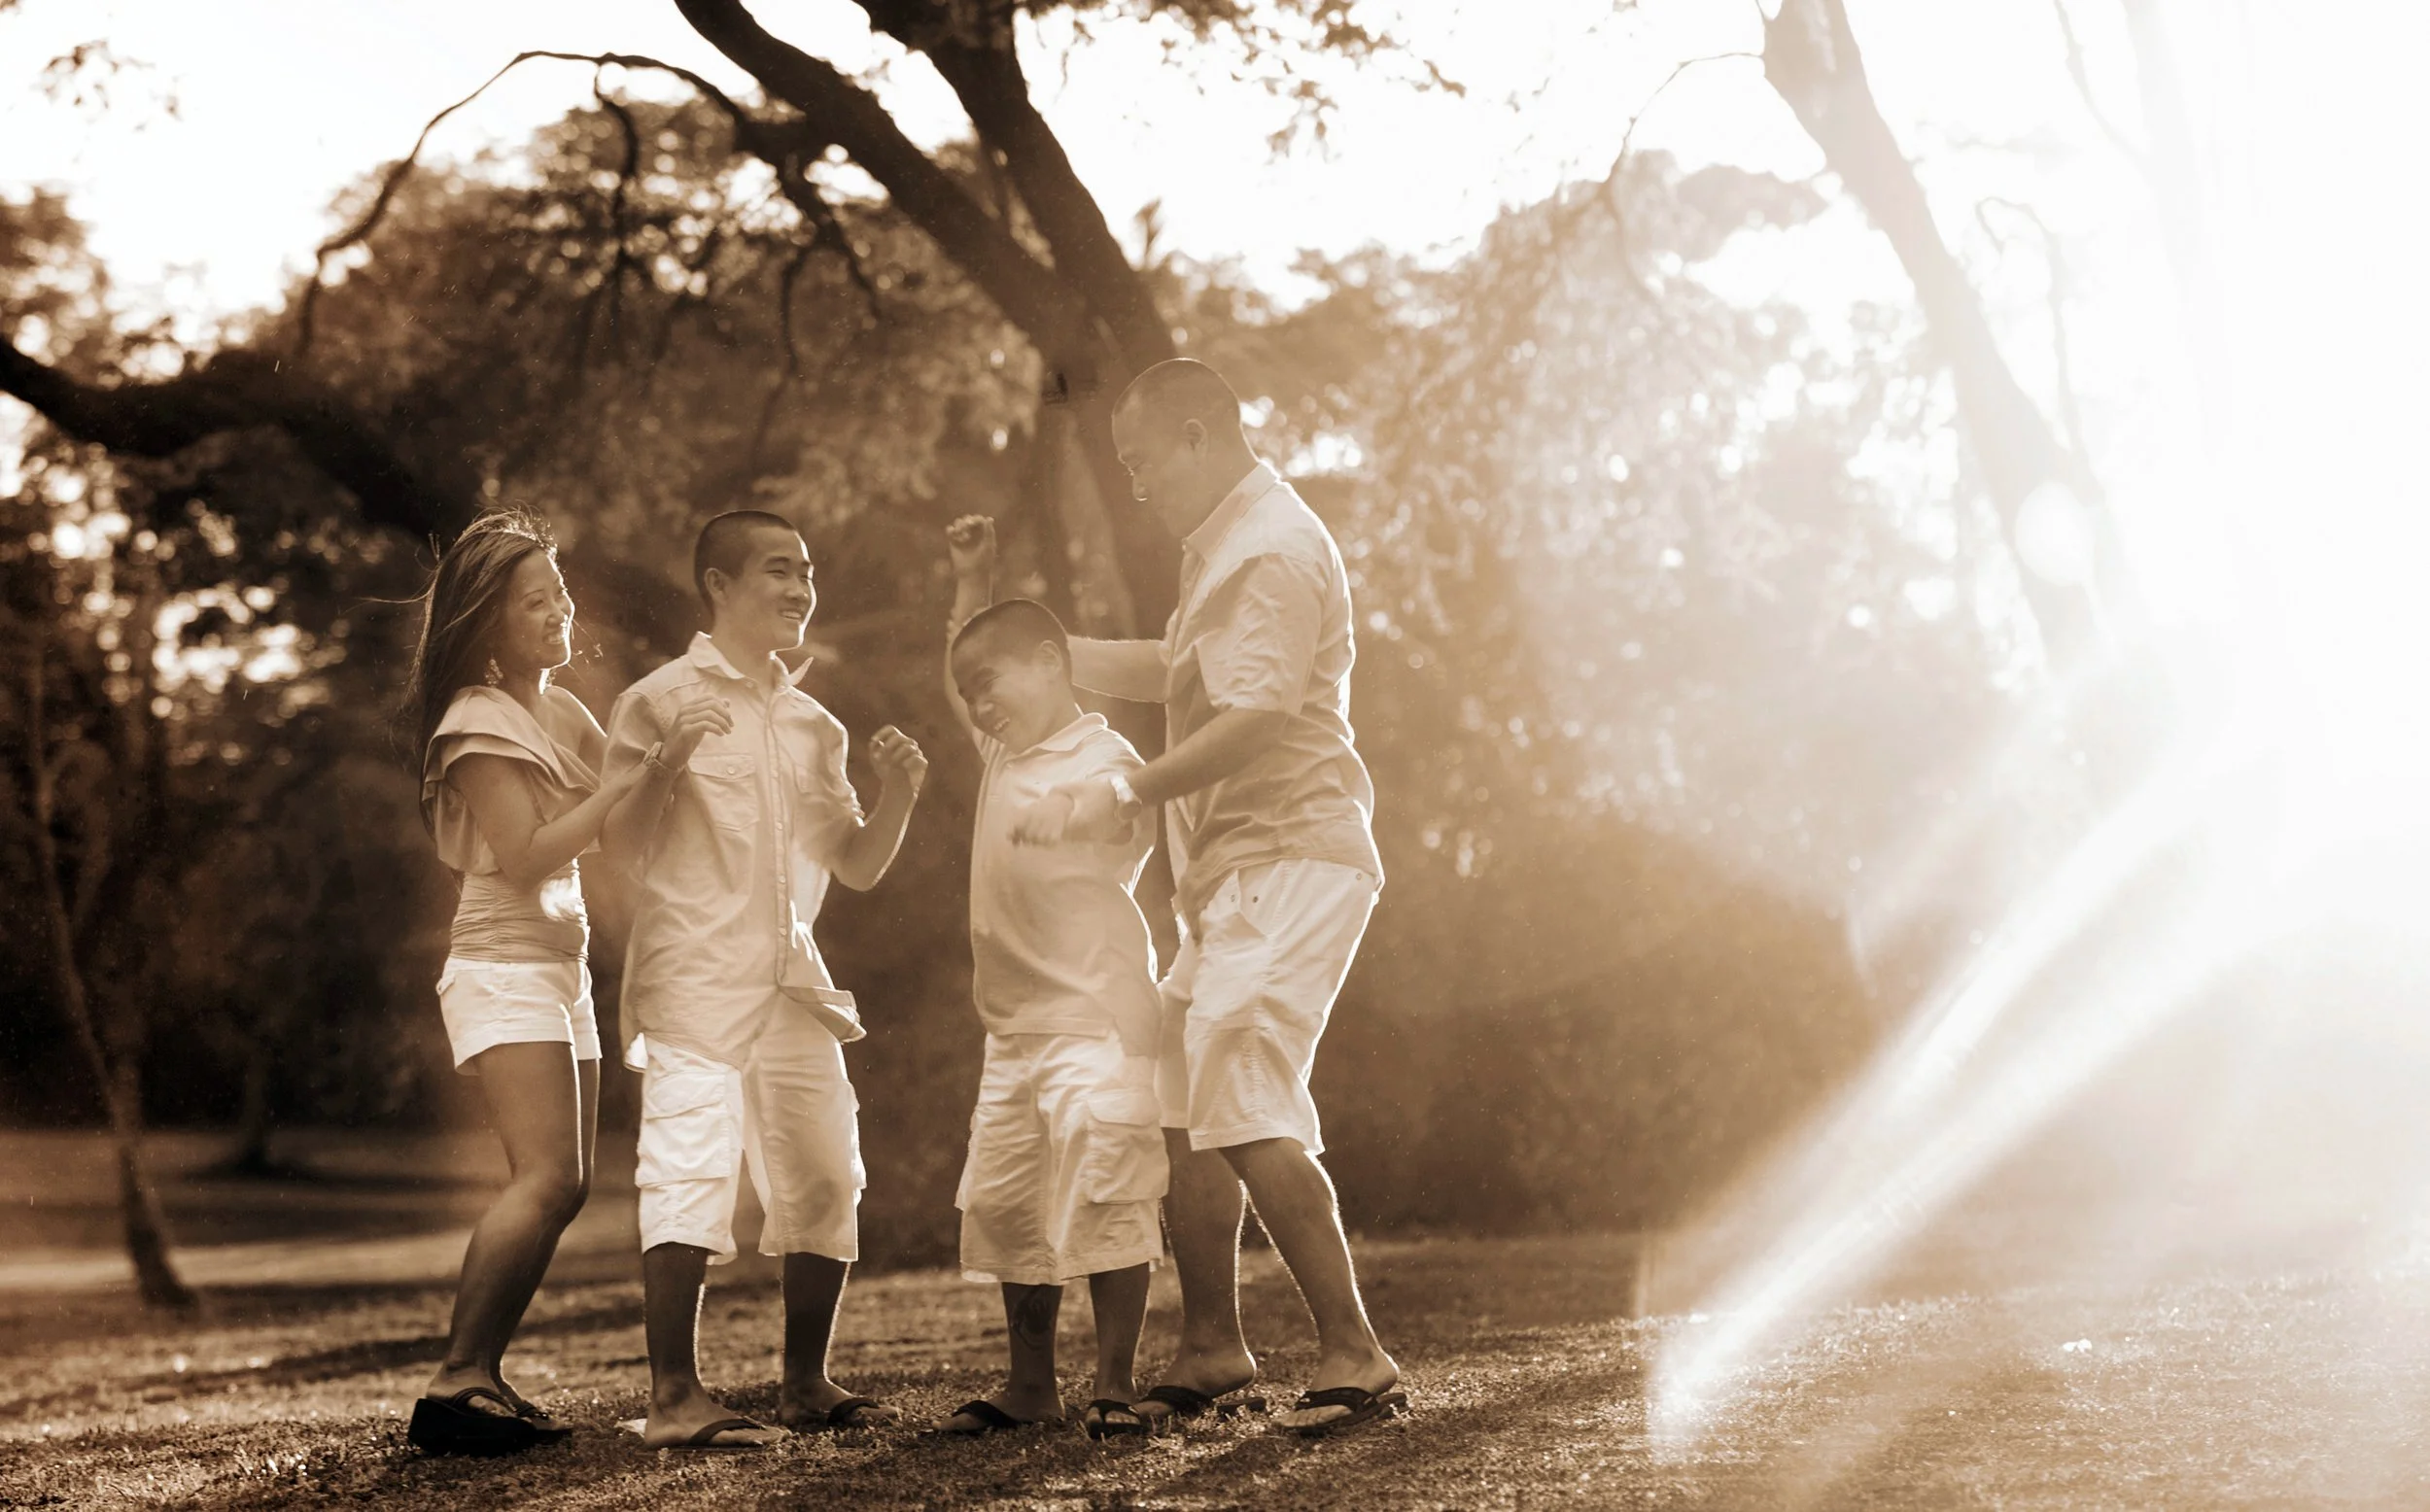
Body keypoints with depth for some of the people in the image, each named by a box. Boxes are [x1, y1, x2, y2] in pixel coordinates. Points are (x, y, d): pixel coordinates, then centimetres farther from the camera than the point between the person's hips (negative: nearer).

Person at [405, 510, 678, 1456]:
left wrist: (669, 748, 3)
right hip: (504, 969, -9)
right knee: (547, 1177, -21)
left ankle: (483, 1378, 6)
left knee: (563, 1188, 4)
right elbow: (528, 857, -18)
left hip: (562, 970, 9)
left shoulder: (559, 711, 15)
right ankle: (455, 1386, -22)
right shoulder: (478, 722, -10)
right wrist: (635, 778, -21)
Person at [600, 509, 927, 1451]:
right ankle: (675, 1399, -14)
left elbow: (857, 868, 19)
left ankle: (805, 1386, 18)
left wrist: (898, 794, 1)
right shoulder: (662, 701, 0)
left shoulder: (812, 725, 19)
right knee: (693, 1171, -16)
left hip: (793, 982, 7)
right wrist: (668, 761, -23)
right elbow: (622, 847, -7)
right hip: (695, 976, -7)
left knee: (825, 1179, 6)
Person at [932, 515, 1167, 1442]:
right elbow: (961, 678, 31)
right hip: (1014, 1031, 9)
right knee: (1004, 1208, 10)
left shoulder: (1104, 762, -9)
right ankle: (1030, 1386, 19)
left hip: (1097, 1021, -9)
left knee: (1105, 1200, -9)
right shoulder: (1005, 755, 16)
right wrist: (972, 580, 24)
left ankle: (1116, 1388, -3)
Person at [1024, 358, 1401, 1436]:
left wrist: (1119, 793, -24)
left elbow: (1252, 720, -24)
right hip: (1230, 879, 11)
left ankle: (1353, 1355, -15)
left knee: (1245, 1111, -18)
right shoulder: (1223, 547, 20)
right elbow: (1179, 675, 32)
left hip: (1291, 858, -11)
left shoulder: (1272, 548, -14)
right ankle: (1212, 1349, 21)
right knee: (1177, 1106, 12)